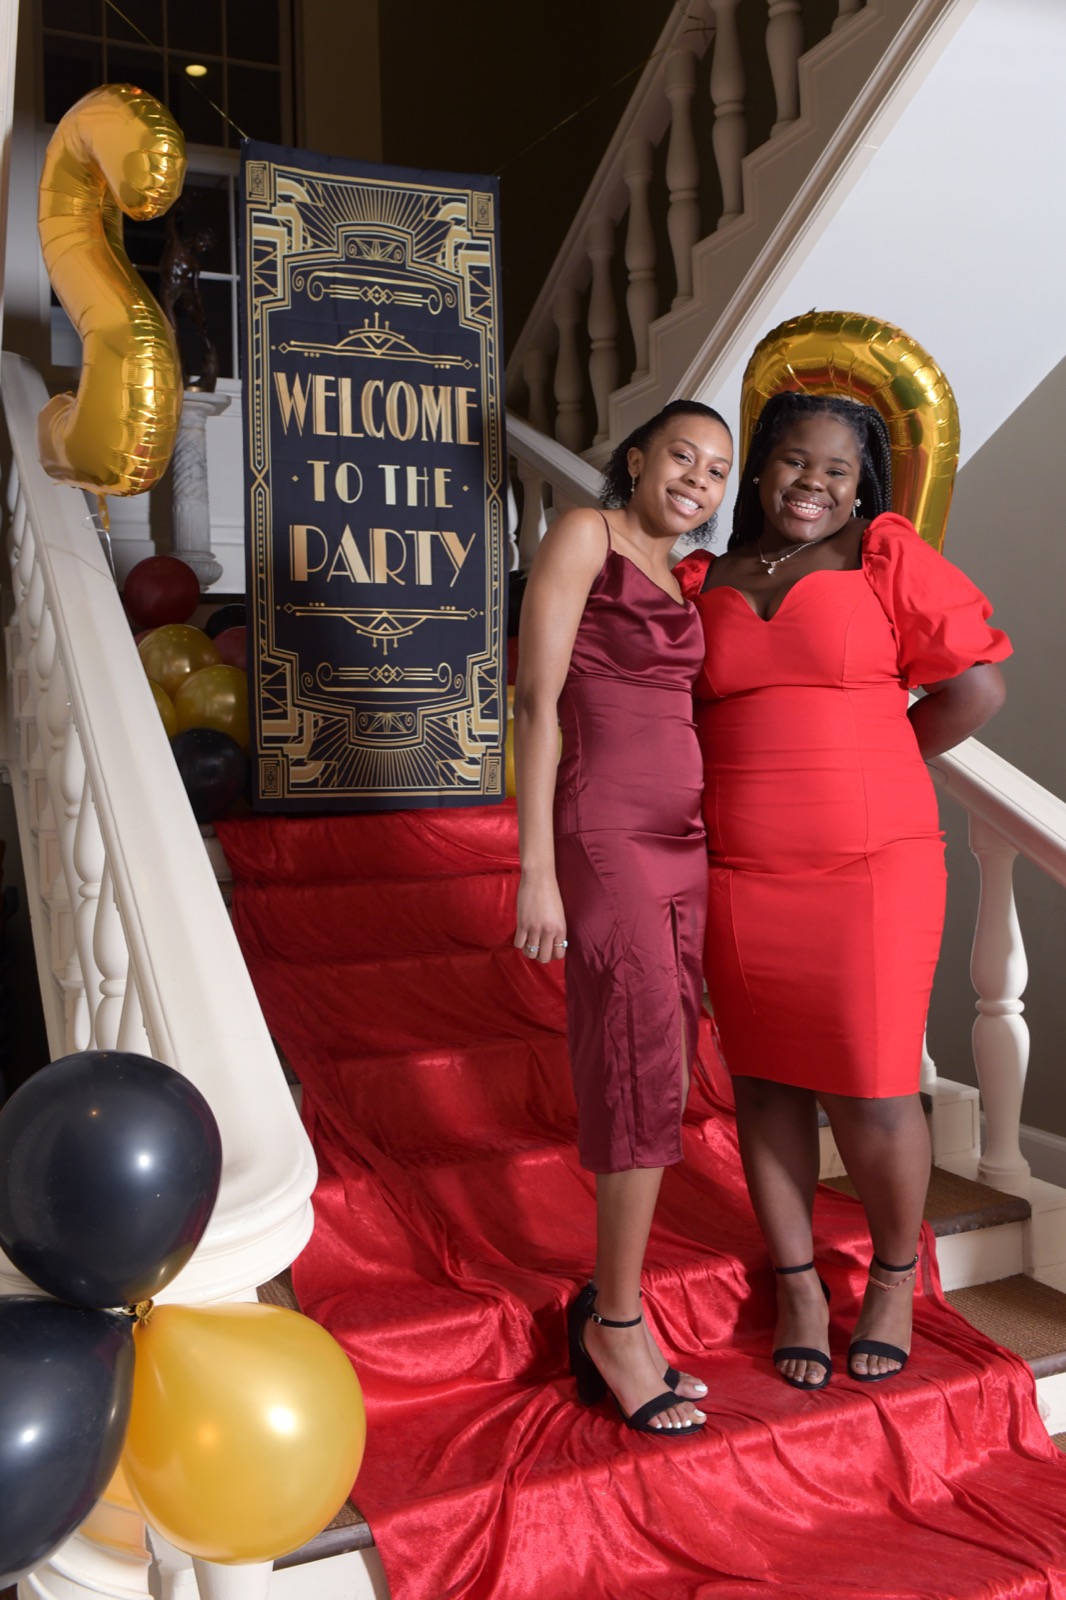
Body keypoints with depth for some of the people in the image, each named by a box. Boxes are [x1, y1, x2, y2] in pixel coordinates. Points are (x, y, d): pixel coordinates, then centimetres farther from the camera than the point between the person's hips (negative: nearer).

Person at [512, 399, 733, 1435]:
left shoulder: (681, 581, 20)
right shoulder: (583, 536, -2)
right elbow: (536, 702, -10)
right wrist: (536, 871, -16)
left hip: (683, 841, 8)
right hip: (605, 834, -7)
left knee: (652, 1077, 8)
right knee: (648, 1067, -8)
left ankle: (607, 1310, 20)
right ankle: (620, 1323, 7)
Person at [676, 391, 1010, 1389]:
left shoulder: (885, 554, 1)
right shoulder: (701, 583, 10)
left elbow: (976, 685, -2)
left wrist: (871, 776, 4)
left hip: (868, 869, -3)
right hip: (739, 876, 3)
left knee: (870, 1092, 0)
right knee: (764, 1082, 10)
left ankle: (894, 1278, 28)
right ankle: (797, 1286, 29)